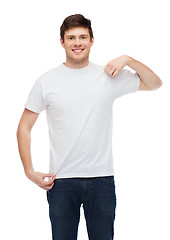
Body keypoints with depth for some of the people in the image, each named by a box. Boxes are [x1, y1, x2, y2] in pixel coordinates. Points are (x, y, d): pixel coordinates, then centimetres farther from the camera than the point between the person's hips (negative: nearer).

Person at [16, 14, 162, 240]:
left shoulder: (109, 76, 4)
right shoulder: (47, 81, 2)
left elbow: (155, 84, 12)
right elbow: (24, 128, 6)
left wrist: (127, 59, -3)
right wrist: (30, 171, -2)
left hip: (102, 179, 1)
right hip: (61, 180, -1)